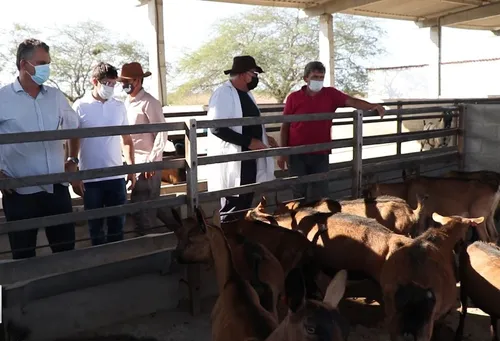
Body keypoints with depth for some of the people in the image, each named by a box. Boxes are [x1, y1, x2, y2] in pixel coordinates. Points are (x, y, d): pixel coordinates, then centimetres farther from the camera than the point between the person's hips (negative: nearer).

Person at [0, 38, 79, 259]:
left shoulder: (56, 96, 6)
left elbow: (73, 128, 20)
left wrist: (72, 161, 12)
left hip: (57, 188, 3)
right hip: (20, 192, -3)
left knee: (67, 250, 12)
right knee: (24, 256, 9)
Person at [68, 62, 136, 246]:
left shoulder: (119, 106, 6)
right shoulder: (80, 107, -2)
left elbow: (127, 140, 12)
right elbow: (73, 143, 1)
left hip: (116, 176, 2)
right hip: (90, 178, -2)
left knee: (117, 223, 9)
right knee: (95, 225, 9)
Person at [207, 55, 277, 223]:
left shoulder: (246, 93, 14)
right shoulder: (223, 93, -15)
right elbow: (216, 127, -24)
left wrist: (263, 137, 11)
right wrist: (248, 142, -24)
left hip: (250, 160, 9)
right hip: (233, 162, -9)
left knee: (245, 205, 16)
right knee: (231, 211, -3)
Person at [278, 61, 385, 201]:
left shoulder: (331, 94, 1)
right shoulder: (293, 98, -2)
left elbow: (352, 101, -11)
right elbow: (285, 126, 1)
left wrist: (373, 106, -30)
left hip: (321, 154, 1)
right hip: (297, 154, -1)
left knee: (320, 193, 9)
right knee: (299, 191, 8)